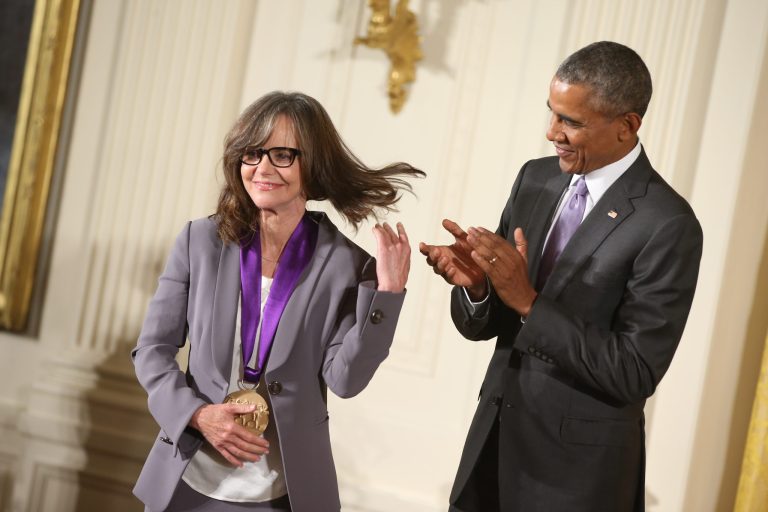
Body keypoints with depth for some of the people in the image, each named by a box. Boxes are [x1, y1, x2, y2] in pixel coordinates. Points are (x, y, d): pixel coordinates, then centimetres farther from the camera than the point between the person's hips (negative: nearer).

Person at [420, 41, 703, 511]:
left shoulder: (667, 226, -17)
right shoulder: (536, 178, 2)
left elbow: (636, 374, -20)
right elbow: (481, 326, 5)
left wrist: (529, 302, -25)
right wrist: (474, 283, -17)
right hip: (494, 439, 6)